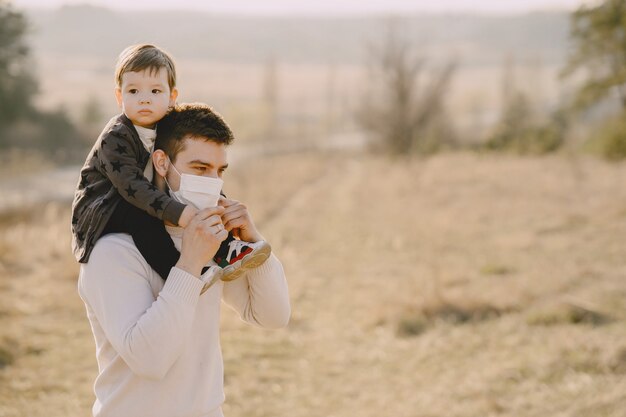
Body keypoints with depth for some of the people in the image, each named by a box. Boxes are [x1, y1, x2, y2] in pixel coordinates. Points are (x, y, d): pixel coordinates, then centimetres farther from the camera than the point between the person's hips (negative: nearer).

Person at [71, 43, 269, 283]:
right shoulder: (115, 138, -24)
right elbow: (131, 184, -35)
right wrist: (177, 212, -45)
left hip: (136, 203, 8)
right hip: (98, 213, -7)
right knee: (140, 213, -36)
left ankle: (224, 249, -14)